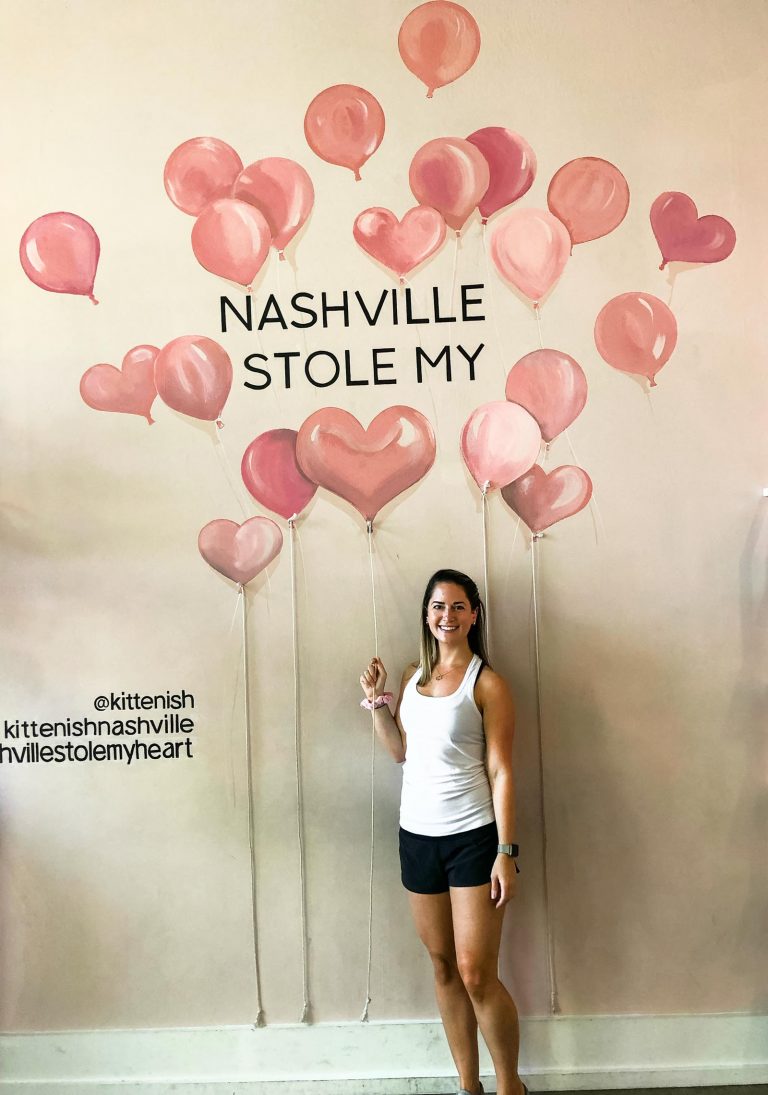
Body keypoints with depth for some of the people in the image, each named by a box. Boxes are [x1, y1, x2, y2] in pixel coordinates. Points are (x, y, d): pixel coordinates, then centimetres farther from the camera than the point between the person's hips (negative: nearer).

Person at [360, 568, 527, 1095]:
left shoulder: (486, 683, -8)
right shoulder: (414, 676, 9)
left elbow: (501, 771, -10)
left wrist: (507, 852, -13)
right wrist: (377, 700, 3)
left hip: (472, 838, -5)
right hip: (417, 835, 5)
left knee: (476, 975, -2)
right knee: (443, 968, 14)